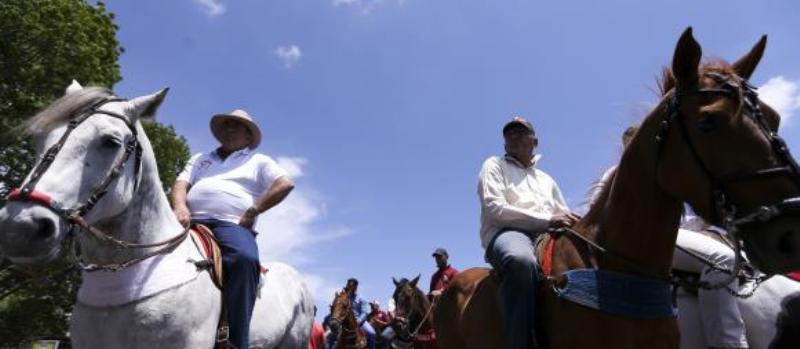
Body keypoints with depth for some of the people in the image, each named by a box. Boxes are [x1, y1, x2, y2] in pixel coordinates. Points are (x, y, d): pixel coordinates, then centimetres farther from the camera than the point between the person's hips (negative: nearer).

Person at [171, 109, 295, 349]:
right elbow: (180, 184, 17)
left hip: (232, 225, -4)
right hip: (192, 223, 5)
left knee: (245, 257, -37)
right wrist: (180, 207, -8)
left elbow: (285, 184, 2)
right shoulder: (200, 159, 33)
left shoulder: (259, 161, 20)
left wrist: (251, 212, -7)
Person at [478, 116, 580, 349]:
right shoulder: (494, 166, 14)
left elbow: (564, 215, 28)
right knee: (522, 261, -43)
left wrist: (571, 221, 0)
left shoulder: (546, 179, 32)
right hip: (506, 233, -6)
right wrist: (547, 220, -12)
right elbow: (494, 209, -4)